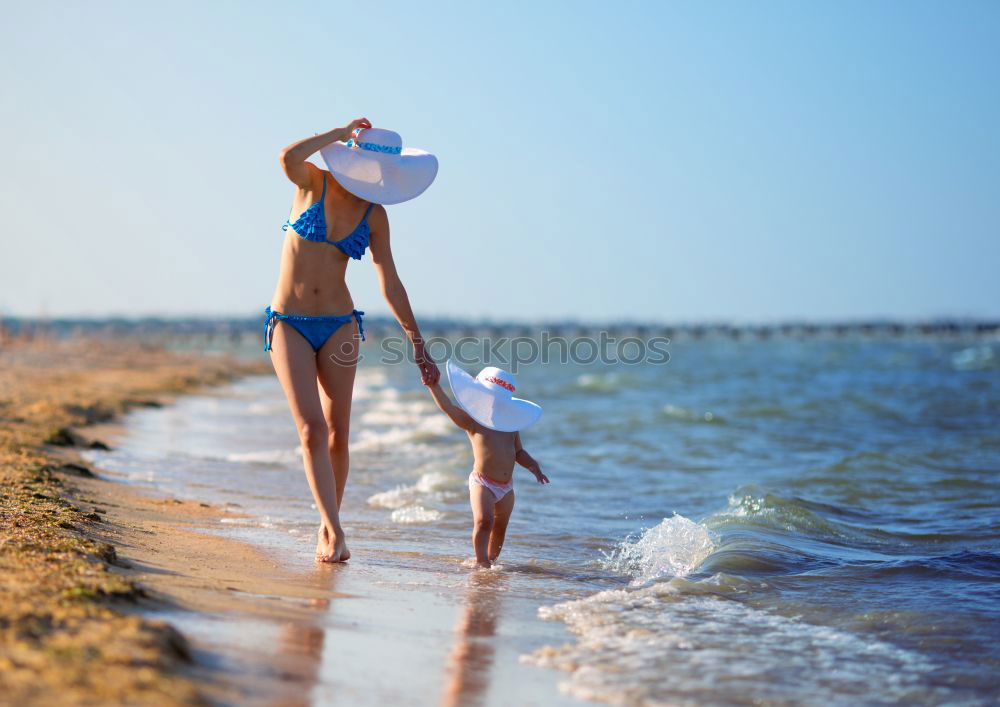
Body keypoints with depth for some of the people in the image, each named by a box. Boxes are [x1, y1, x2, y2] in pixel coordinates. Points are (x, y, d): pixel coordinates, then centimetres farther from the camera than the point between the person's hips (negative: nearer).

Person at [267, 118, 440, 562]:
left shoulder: (374, 214, 3)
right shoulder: (313, 183, -4)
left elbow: (390, 284, 5)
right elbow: (288, 158, -28)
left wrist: (418, 346, 3)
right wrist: (343, 133, -17)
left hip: (340, 325, 3)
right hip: (289, 324, -3)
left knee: (337, 434, 2)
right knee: (312, 430, -13)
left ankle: (327, 530, 16)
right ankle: (334, 530, -12)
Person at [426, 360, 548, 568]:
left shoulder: (511, 425, 10)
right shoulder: (472, 421, -4)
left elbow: (519, 452, 18)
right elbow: (448, 407, -16)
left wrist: (532, 465, 1)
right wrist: (434, 386, -27)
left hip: (506, 487, 5)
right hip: (482, 483, -5)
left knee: (500, 528, 15)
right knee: (483, 521, -22)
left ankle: (492, 560, 29)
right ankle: (481, 561, -14)